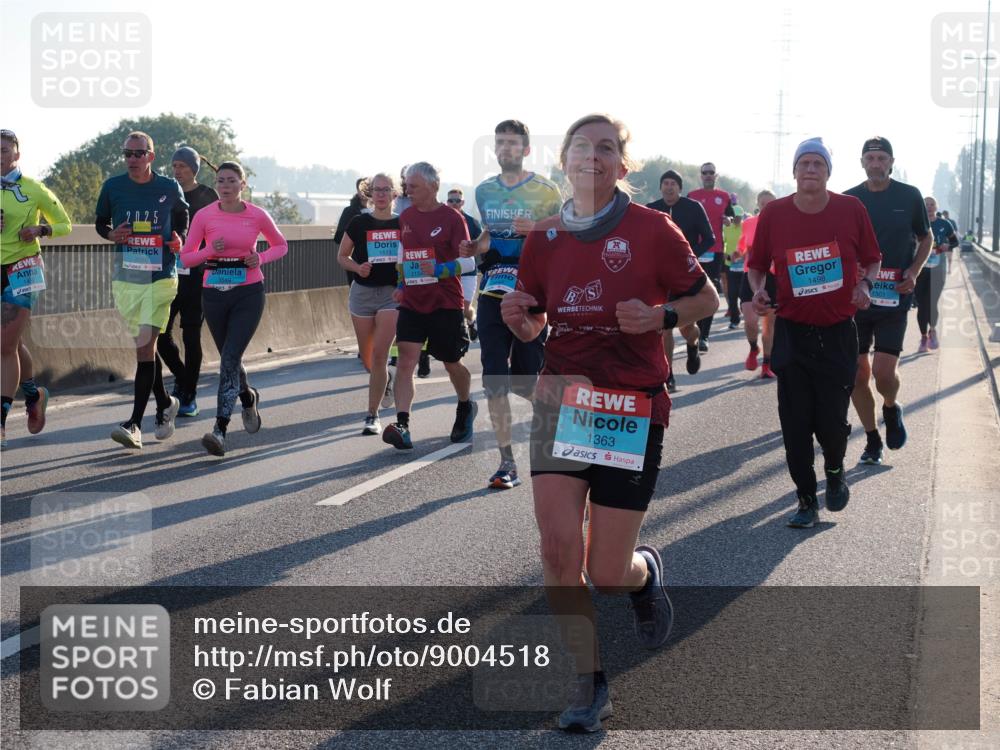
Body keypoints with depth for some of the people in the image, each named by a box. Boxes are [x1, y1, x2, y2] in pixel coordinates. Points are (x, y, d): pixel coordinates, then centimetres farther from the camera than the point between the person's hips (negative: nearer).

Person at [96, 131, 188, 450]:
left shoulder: (169, 188, 0)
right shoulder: (113, 187, 3)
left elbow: (182, 216, 19)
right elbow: (100, 222, 16)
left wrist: (179, 239, -1)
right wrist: (111, 234, -6)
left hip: (160, 278, -3)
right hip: (125, 278, 3)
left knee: (145, 346, -13)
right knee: (144, 345, 12)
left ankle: (135, 424, -14)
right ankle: (165, 404, 35)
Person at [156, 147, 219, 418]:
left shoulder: (207, 196, 1)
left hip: (196, 275, -4)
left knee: (191, 335, -2)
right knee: (160, 332, -1)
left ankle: (189, 396, 6)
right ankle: (181, 378, 24)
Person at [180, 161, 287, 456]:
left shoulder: (257, 215, -2)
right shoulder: (204, 216, -1)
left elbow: (281, 245, 13)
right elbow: (186, 257, 3)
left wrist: (261, 258, -7)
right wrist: (209, 251, -16)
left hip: (249, 294, -3)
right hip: (215, 294, 3)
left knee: (230, 358, -15)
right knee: (229, 358, 16)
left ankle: (220, 429, -18)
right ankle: (249, 398, 47)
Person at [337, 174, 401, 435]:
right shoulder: (358, 223, 0)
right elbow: (342, 257, 8)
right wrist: (357, 267, -12)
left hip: (392, 292, -2)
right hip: (363, 292, 2)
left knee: (379, 354, -13)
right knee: (367, 359, 11)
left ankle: (372, 416, -6)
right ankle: (386, 379, 46)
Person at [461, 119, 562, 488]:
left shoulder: (545, 191, -2)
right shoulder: (483, 190, 12)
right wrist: (472, 247, -1)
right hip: (492, 294, 4)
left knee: (526, 379, -2)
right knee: (494, 380, -2)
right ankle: (507, 463, 3)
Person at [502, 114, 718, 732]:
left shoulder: (652, 229, -5)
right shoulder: (544, 238, 6)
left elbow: (707, 299, 4)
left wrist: (660, 315, -16)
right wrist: (518, 319, -7)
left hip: (633, 407, -3)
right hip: (562, 397, 3)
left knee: (607, 573, -2)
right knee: (558, 548, -11)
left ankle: (646, 571, 37)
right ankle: (590, 683, 7)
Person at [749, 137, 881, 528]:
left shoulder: (851, 209, -4)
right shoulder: (774, 214, -4)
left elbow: (872, 260, 8)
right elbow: (757, 265, 9)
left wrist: (865, 283, -12)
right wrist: (758, 290, -11)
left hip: (838, 333, 0)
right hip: (792, 332, 1)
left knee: (832, 420, 0)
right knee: (795, 423, -1)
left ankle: (835, 471, 33)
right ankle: (807, 500, 15)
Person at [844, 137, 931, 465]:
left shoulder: (909, 196, 0)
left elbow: (925, 238, 12)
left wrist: (914, 271, -4)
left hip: (894, 297, -2)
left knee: (884, 371, -14)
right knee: (857, 374, 2)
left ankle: (891, 409, 20)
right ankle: (872, 440, 18)